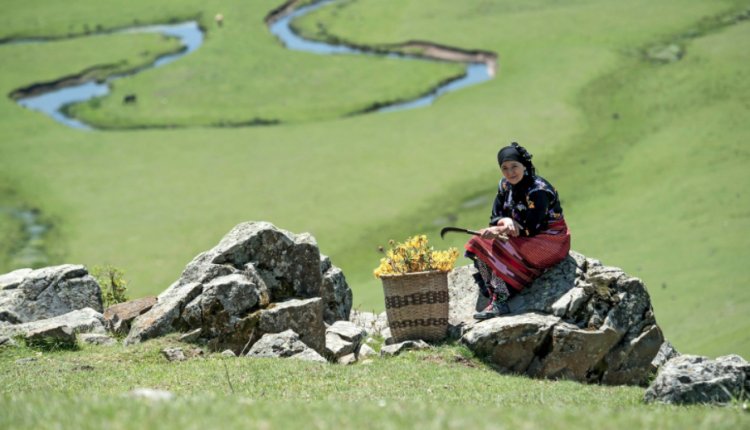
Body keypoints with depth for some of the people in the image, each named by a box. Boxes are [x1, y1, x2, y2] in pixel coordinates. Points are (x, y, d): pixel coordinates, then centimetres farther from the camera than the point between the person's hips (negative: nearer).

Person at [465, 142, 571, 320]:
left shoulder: (537, 190, -23)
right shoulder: (505, 186, 2)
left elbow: (530, 230, -24)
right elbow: (495, 218, 2)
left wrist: (499, 231, -25)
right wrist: (506, 222, -22)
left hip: (551, 240, -8)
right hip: (524, 239, 8)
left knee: (500, 249, -30)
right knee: (479, 244, -10)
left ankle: (500, 302, -29)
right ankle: (492, 296, -17)